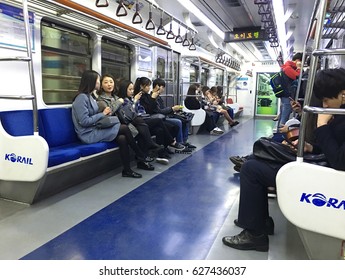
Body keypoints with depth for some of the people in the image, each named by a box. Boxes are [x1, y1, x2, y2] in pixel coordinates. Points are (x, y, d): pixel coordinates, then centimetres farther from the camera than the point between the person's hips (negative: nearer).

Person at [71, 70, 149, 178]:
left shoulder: (89, 96, 17)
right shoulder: (81, 97, -13)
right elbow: (84, 121, -20)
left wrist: (105, 114, 0)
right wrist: (103, 114, -11)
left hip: (95, 129, 9)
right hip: (89, 134, -9)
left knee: (122, 138, -16)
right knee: (124, 128, -17)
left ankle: (127, 170, -11)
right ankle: (140, 155, 0)